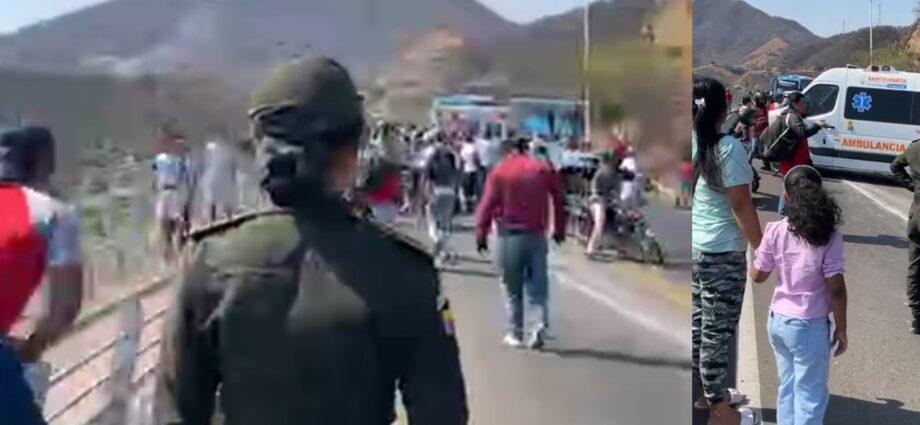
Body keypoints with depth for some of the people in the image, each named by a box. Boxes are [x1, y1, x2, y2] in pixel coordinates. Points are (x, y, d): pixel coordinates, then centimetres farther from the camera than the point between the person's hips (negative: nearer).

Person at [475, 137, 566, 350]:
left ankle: (515, 333, 12)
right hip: (537, 235, 3)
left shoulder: (499, 172, -4)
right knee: (537, 285, 8)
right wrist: (559, 229, 16)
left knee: (512, 288, 8)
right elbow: (559, 199, 8)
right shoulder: (542, 169, 7)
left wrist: (481, 234, -5)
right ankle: (541, 324, -10)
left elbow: (487, 205, -9)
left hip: (510, 235, -3)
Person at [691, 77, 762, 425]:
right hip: (723, 253, -7)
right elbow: (741, 206, -18)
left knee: (700, 325, 17)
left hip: (694, 248, 7)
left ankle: (707, 393, 30)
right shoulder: (728, 148, -17)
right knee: (717, 331, 1)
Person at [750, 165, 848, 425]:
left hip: (778, 320, 4)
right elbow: (836, 289, -15)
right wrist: (841, 329, -4)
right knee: (810, 395, 8)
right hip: (809, 326, -4)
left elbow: (757, 276, 3)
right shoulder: (829, 235, -17)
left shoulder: (775, 231, -6)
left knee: (788, 387, 20)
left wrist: (756, 249, 22)